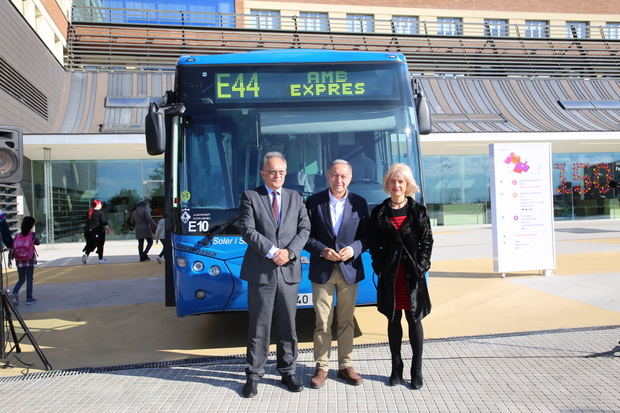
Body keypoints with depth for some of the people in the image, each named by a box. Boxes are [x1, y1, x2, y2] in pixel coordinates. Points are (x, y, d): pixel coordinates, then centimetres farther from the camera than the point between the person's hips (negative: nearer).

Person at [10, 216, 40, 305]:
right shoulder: (32, 234, -6)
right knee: (29, 279, 7)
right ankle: (29, 298, 8)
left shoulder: (17, 235, 1)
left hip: (19, 261, 3)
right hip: (30, 261, -3)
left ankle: (15, 292, -10)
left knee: (21, 279, 15)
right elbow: (38, 243, 9)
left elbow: (12, 247, -2)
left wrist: (10, 259, 3)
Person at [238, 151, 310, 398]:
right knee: (258, 326, 5)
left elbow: (304, 229, 4)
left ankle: (288, 371, 25)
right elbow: (247, 230, -8)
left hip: (289, 272, 3)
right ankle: (254, 375, 17)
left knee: (288, 325, 11)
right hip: (260, 271, -2)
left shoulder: (296, 198, 11)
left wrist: (290, 252, -12)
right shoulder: (250, 197, 2)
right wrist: (272, 252, -16)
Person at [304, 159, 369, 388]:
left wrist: (353, 249, -15)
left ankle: (345, 366, 24)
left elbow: (366, 235, 4)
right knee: (322, 322, 5)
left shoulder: (359, 203, 2)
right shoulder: (314, 201, -2)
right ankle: (321, 367, 18)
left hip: (349, 269, 2)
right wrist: (322, 250, -16)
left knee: (346, 321, 12)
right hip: (322, 271, -1)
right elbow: (306, 235, -1)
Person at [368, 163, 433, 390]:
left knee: (414, 319, 5)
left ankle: (417, 369, 16)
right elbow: (373, 243, 5)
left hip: (413, 273, -1)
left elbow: (427, 241, 1)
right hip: (389, 274, 1)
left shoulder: (418, 210, 2)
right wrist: (379, 265, -5)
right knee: (393, 320, 9)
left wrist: (421, 267, -7)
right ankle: (396, 367, 21)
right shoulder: (378, 212, 4)